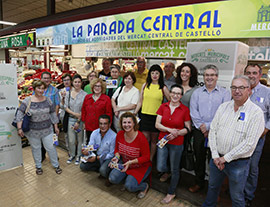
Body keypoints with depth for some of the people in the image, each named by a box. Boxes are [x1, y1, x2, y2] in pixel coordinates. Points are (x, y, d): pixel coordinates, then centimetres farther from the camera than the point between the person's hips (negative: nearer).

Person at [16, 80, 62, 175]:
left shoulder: (47, 100, -3)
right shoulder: (27, 101, -10)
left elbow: (53, 114, 3)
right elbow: (19, 114, -10)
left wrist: (56, 127, 5)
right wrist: (19, 128, -17)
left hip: (47, 129, 1)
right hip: (32, 131, -1)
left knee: (51, 147, 7)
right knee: (36, 148, 14)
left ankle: (56, 165, 25)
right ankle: (38, 166, 34)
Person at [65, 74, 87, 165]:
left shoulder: (85, 94, -8)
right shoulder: (68, 93, 5)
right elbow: (66, 107, 5)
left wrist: (78, 121, -10)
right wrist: (74, 114, -10)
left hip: (81, 120, -3)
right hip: (71, 119, 3)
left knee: (80, 139, 8)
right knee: (71, 140, 7)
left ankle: (78, 156, 27)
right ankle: (72, 155, 30)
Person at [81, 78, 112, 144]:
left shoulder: (106, 99, -4)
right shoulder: (87, 97, 8)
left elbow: (109, 113, -4)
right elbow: (83, 110, 15)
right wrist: (84, 122, 11)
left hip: (100, 128, -4)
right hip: (89, 127, 4)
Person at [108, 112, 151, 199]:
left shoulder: (141, 137, -26)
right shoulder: (119, 134, -10)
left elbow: (146, 157, -19)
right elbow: (117, 149, 6)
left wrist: (131, 162, -27)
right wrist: (117, 157, -16)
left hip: (141, 166, -5)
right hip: (124, 163, 5)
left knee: (129, 186, -21)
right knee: (112, 179, -14)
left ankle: (145, 186, 11)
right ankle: (128, 177, 16)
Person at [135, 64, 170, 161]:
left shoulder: (163, 88, 0)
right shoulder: (145, 85, 6)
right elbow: (140, 101, 11)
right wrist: (134, 113, 8)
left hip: (156, 117, -1)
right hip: (145, 116, 1)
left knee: (154, 140, 9)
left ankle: (150, 160, 26)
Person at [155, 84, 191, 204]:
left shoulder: (185, 109, -8)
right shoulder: (163, 107, -1)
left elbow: (188, 128, -2)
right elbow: (157, 124, -3)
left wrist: (176, 133, -18)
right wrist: (169, 130, -18)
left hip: (177, 143, -2)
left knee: (174, 169, 12)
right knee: (160, 168, 6)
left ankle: (171, 193, 34)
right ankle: (168, 172, 44)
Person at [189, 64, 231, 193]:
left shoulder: (224, 93, 1)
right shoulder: (196, 93, 8)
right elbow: (193, 112, 0)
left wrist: (209, 127, -13)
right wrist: (201, 126, -10)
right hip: (199, 131, 2)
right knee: (199, 157, 12)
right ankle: (199, 183, 31)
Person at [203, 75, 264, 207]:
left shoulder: (256, 112, -14)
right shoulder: (223, 107, 1)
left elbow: (249, 143, -19)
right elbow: (213, 131, 1)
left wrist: (226, 158, -16)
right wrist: (215, 156, -7)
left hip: (238, 163, -4)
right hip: (217, 158, 5)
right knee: (212, 187, 25)